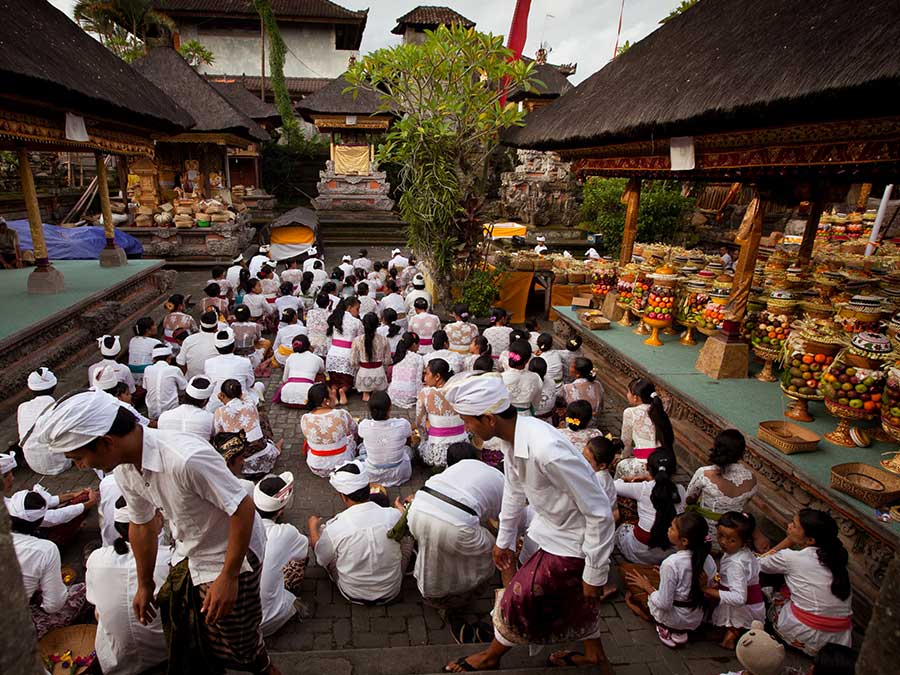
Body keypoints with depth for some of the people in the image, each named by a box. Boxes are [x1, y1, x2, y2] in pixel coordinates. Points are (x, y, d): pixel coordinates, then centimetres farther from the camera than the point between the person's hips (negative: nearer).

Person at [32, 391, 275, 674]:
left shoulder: (186, 459, -37)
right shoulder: (125, 469, -8)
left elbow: (243, 508, -30)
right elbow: (141, 525, 8)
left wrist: (228, 577, -24)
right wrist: (145, 585, 19)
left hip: (231, 556, -7)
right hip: (187, 556, 7)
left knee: (234, 642, 10)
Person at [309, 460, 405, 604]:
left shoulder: (334, 529, -27)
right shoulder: (395, 516, -23)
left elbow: (321, 559, -4)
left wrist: (313, 527, 13)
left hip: (353, 595, -1)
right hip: (391, 592, 1)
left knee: (319, 531, 10)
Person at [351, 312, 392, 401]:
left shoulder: (357, 340, -10)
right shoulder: (384, 340, -9)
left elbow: (353, 362, -4)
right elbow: (387, 361, 0)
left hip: (363, 374, 0)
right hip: (379, 373, 0)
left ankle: (365, 393, 10)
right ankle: (376, 393, 8)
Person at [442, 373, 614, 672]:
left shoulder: (547, 451, -40)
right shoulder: (512, 435, -12)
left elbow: (599, 513, -29)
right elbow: (514, 490, 7)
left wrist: (595, 574, -17)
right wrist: (504, 540, 18)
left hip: (572, 543, -7)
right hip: (551, 529, 7)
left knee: (520, 596, 6)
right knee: (572, 596, 26)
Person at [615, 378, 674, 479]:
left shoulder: (630, 412, -4)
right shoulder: (659, 411, 12)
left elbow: (626, 442, 6)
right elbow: (671, 441, 17)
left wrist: (624, 457, 27)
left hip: (646, 467, -6)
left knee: (621, 465, 23)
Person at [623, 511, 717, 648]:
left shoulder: (671, 564, -30)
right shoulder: (706, 557, -13)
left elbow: (664, 604, -25)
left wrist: (647, 587, -7)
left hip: (675, 618, -6)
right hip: (697, 619, 6)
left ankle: (670, 630, 6)